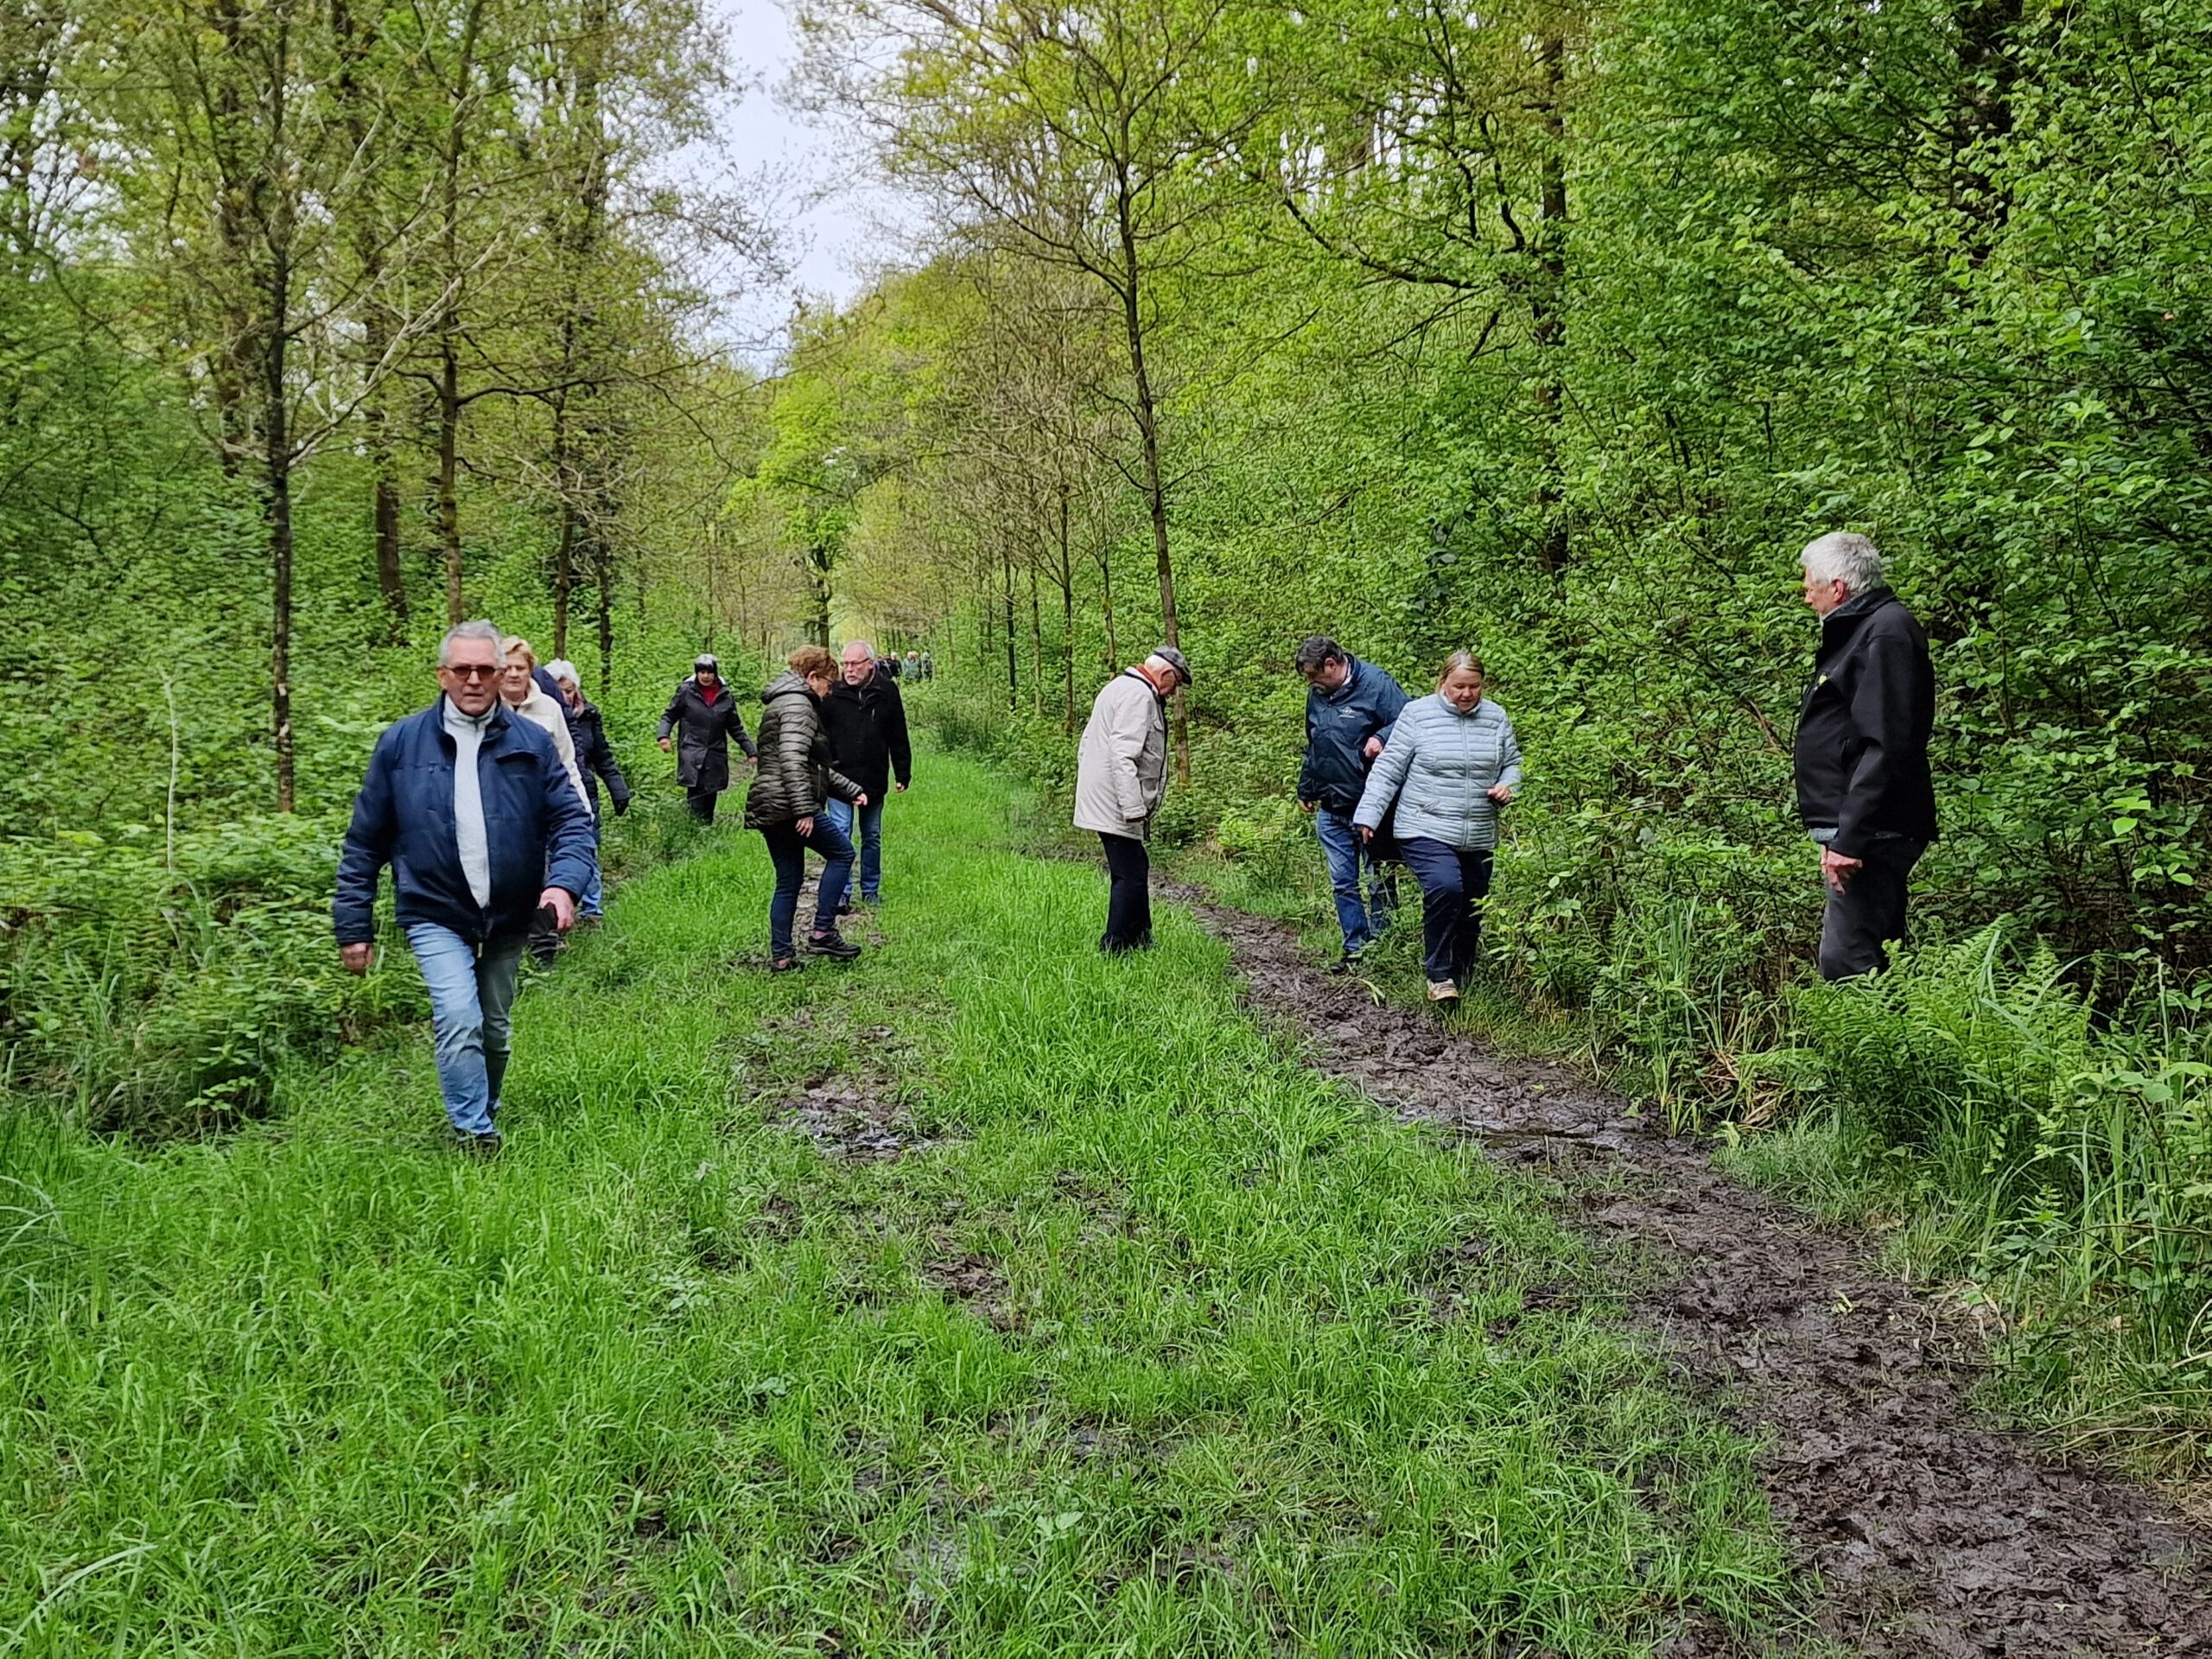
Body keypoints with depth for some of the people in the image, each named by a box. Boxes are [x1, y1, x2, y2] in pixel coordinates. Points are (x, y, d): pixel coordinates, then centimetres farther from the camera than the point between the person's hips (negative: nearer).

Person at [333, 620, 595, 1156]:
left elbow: (571, 820, -1)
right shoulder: (401, 743, -3)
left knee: (494, 1030, 16)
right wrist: (353, 927, 0)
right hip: (437, 915, -2)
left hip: (510, 917, 3)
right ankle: (476, 1138, -9)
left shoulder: (531, 743, 0)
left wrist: (564, 883, -21)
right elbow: (365, 841, 2)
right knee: (459, 1022, -19)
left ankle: (484, 1113, 38)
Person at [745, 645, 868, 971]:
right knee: (841, 852, 3)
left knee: (788, 882, 13)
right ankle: (823, 932, 0)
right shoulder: (797, 704, -9)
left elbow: (815, 766, 31)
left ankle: (781, 956, 14)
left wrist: (851, 790, 29)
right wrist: (804, 810, -26)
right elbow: (792, 759, -23)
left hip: (769, 808, 10)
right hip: (788, 806, -10)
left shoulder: (782, 703, 26)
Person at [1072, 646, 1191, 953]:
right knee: (1130, 876, -8)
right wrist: (1134, 809, -25)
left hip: (1101, 801, 11)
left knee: (1135, 871, 17)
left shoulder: (1122, 688, 20)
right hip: (1115, 805, -11)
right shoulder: (1139, 695, -14)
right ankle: (1114, 948, -5)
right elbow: (1124, 755, -24)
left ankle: (1142, 940, 24)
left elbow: (1086, 746, 24)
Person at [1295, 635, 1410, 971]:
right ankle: (1355, 949, 16)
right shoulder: (1317, 695, 11)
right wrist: (1305, 789, 28)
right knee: (1342, 883, 8)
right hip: (1331, 811, 6)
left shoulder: (1376, 684, -11)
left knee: (1381, 881, 6)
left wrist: (1382, 737, -32)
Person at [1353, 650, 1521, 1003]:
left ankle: (1462, 979, 25)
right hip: (1426, 831, -5)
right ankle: (1439, 976, -14)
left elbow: (1513, 763, 20)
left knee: (1472, 909, 8)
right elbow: (1389, 769, -2)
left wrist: (1507, 786, -2)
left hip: (1478, 839, 5)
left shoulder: (1496, 718, 8)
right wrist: (1368, 814, -6)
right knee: (1444, 888, -27)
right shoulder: (1418, 714, -3)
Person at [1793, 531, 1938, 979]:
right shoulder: (1860, 630, 20)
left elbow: (1885, 749, -23)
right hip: (1860, 832, 11)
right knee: (1876, 953, 15)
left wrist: (1849, 838, -25)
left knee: (1847, 966, -14)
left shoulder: (1886, 633, -13)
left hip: (1870, 835, -11)